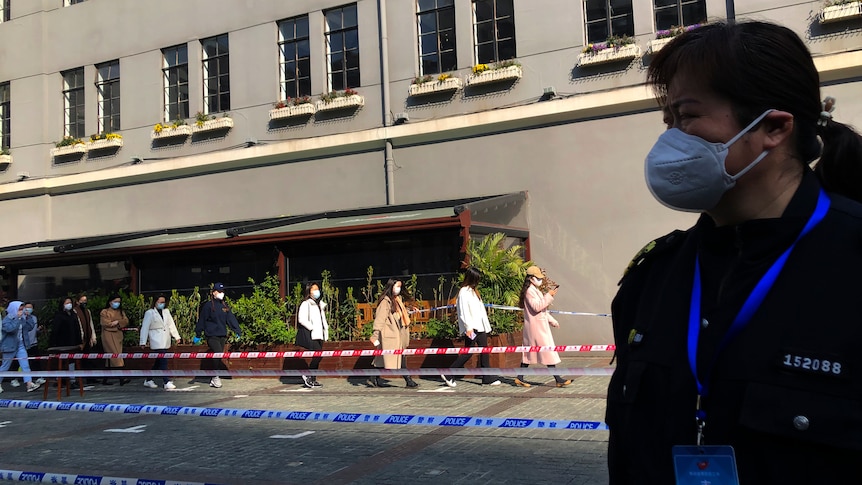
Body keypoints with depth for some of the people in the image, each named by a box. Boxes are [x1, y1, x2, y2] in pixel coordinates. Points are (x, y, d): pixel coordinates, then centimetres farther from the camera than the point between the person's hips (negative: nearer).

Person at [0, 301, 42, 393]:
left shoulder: (22, 319, 6)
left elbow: (30, 327, 3)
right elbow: (10, 328, -31)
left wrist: (28, 317, -5)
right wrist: (17, 318, -27)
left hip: (21, 345, 5)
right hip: (10, 346, -5)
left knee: (25, 365, -5)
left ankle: (29, 384, -10)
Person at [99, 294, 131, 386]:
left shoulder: (121, 312, 18)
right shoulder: (104, 312, 0)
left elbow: (126, 321, 5)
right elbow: (105, 323, -12)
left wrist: (117, 322, -14)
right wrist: (120, 323, -4)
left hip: (118, 336, 6)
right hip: (108, 336, -6)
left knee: (110, 359, 7)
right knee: (115, 356, -14)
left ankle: (105, 380, 13)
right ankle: (121, 378, -22)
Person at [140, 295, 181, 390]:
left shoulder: (166, 312, 16)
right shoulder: (150, 313, 0)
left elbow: (171, 325, 15)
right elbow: (145, 328, -2)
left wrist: (176, 336, 10)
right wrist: (143, 342, -6)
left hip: (165, 341, 6)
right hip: (156, 342, -6)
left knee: (158, 362, 11)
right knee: (163, 362, -13)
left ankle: (148, 381, 23)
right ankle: (167, 382, -14)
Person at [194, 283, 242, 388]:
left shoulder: (225, 306, 13)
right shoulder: (208, 305, -3)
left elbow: (231, 319, 11)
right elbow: (201, 320, -2)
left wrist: (238, 331, 3)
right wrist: (198, 334, -3)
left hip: (222, 336, 6)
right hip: (212, 336, -6)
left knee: (219, 358, 6)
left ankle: (214, 380, 15)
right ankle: (216, 377, -5)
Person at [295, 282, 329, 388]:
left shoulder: (320, 305, 22)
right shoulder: (306, 304, -3)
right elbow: (301, 319, -14)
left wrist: (325, 328, 12)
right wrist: (313, 328, -15)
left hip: (319, 335, 8)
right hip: (310, 335, -8)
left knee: (318, 356, 3)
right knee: (318, 354, -18)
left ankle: (312, 380, 8)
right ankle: (307, 375, -6)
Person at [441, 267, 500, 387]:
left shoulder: (473, 291, 17)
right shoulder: (464, 292, -11)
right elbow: (463, 311, -16)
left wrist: (486, 325, 16)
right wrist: (468, 327, -20)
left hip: (479, 327, 9)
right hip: (471, 328, -9)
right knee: (468, 352, -5)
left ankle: (488, 378, 9)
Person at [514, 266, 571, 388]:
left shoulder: (536, 290, 19)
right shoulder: (530, 291, -13)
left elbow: (542, 309, 25)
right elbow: (536, 307, -23)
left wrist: (552, 320, 23)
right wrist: (549, 296, -22)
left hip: (541, 325, 10)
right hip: (537, 326, -10)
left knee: (530, 351, 10)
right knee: (548, 351, -8)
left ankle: (520, 378, 12)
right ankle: (558, 379, -5)